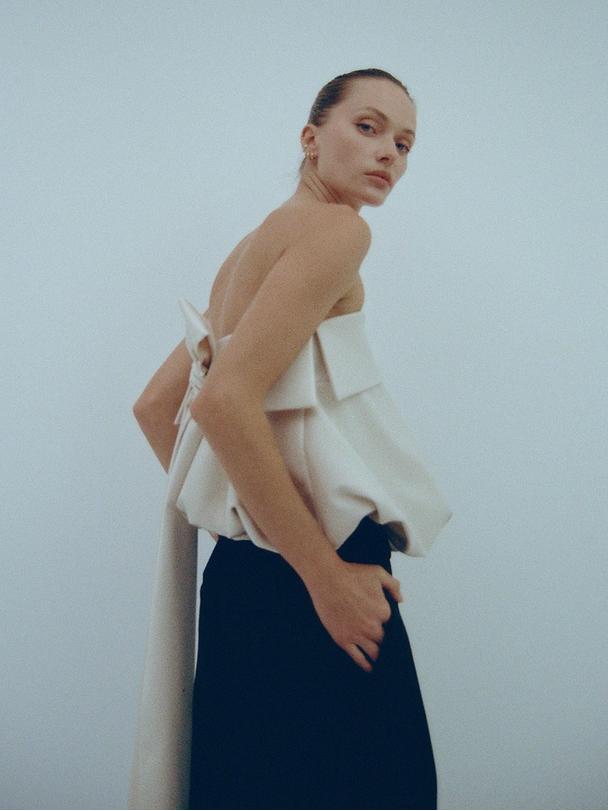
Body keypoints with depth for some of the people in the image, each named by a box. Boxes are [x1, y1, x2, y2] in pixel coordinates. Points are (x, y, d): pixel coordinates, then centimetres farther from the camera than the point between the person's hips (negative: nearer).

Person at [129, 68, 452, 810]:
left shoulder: (254, 248, 16)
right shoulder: (335, 228, -10)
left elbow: (154, 405, 19)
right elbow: (225, 401, -24)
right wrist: (327, 575, -19)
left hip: (245, 567, 9)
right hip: (299, 584, -9)